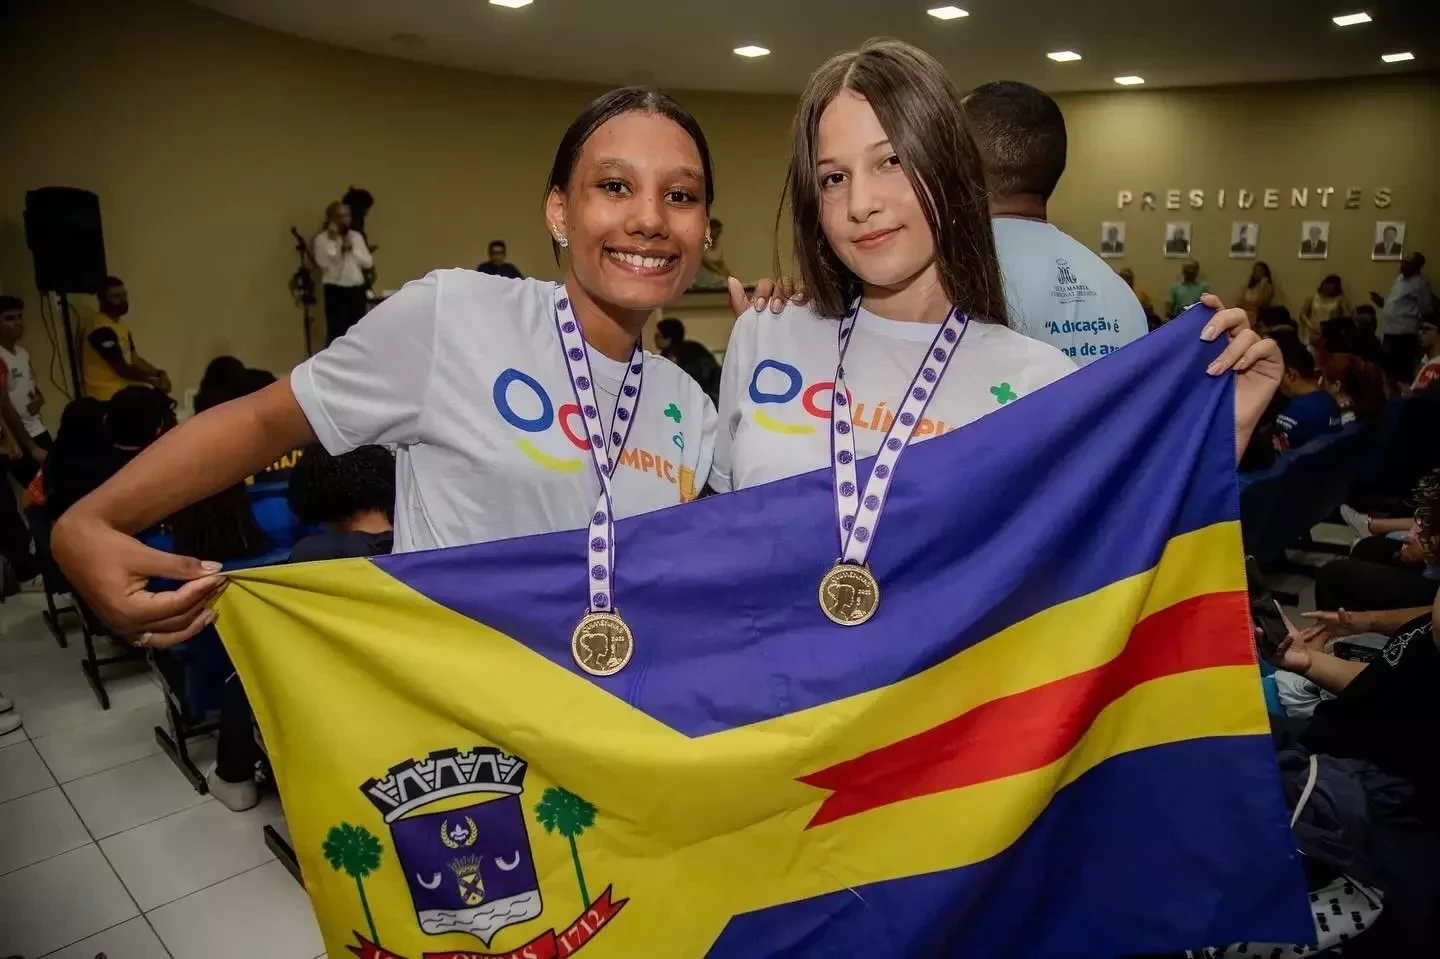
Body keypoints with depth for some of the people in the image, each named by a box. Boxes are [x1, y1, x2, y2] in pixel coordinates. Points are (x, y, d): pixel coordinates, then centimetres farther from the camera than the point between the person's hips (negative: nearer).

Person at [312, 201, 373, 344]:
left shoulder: (356, 236, 12)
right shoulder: (322, 238, -2)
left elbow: (368, 263, 7)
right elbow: (324, 262, -16)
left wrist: (353, 249, -6)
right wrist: (333, 241, -13)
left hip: (357, 288, 5)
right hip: (336, 289, -4)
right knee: (337, 331, -4)